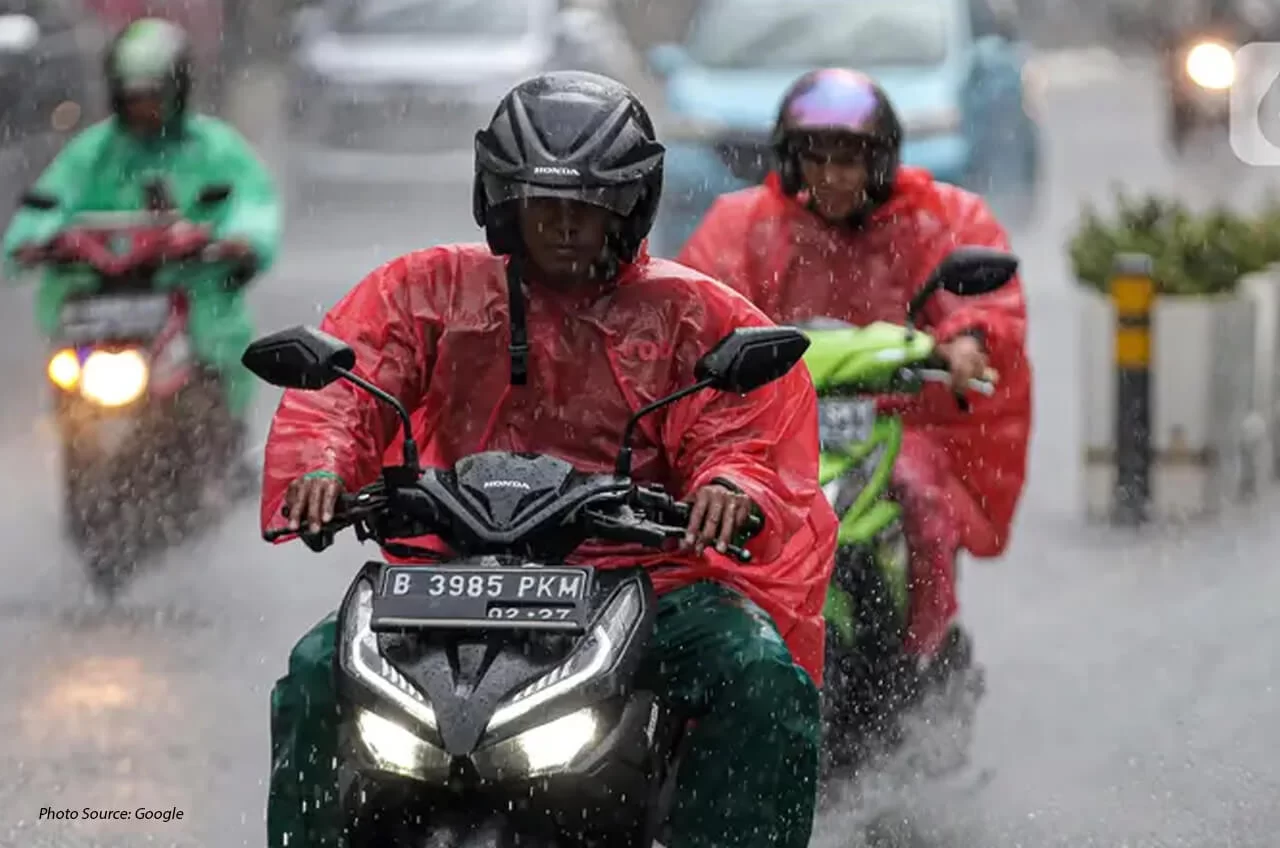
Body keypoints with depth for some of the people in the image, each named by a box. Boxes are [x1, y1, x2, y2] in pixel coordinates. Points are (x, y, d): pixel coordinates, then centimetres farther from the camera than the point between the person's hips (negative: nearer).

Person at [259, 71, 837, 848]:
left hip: (646, 572, -1)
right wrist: (318, 468, -22)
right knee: (319, 672, -22)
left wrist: (733, 485, -26)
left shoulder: (695, 314, 10)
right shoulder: (428, 289, 12)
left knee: (766, 679, -28)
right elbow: (343, 385, 2)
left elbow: (743, 427, 0)